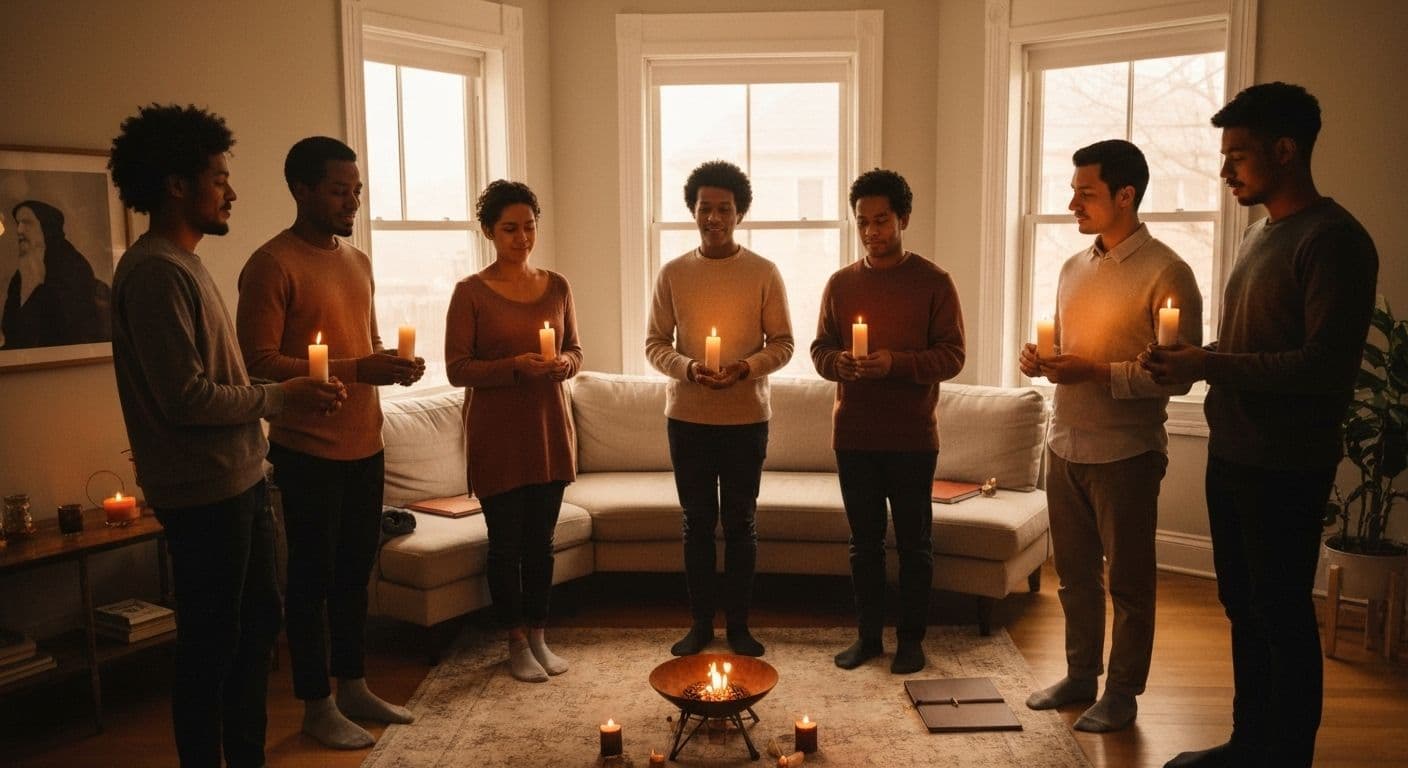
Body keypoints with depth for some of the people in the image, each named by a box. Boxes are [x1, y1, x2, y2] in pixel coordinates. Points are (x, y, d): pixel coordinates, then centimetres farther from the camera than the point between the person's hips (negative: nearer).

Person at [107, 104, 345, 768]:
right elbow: (185, 397, -23)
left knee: (257, 621, 19)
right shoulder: (155, 271, -18)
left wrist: (288, 392, 6)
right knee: (210, 645, 3)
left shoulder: (184, 263, 14)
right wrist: (278, 398, -12)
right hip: (203, 491, -10)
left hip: (239, 478, 10)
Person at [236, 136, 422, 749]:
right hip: (308, 451, -7)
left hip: (364, 445, 8)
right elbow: (259, 363, -18)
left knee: (355, 571, 16)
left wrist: (394, 364, 0)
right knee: (312, 578, 5)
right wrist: (355, 370, -24)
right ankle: (317, 706, 19)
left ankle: (353, 687, 31)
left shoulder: (358, 262, 13)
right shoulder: (273, 265, -12)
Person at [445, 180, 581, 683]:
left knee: (541, 541, 12)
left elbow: (575, 350, 13)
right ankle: (517, 644, 21)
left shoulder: (556, 287, 6)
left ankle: (538, 636, 26)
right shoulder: (471, 293, -7)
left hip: (549, 430, 4)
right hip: (497, 434, -4)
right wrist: (514, 366, -23)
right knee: (506, 543, 6)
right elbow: (457, 369, -9)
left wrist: (564, 363, -10)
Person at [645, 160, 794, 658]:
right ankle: (700, 623, 22)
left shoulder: (764, 273, -1)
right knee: (697, 523, 9)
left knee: (740, 524, 7)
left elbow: (783, 344, 0)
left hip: (746, 418, -1)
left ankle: (738, 625, 20)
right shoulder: (672, 274, 3)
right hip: (687, 417, 1)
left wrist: (745, 368, -18)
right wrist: (687, 368, -16)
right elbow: (655, 344, 3)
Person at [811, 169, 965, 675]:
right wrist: (838, 363, -14)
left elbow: (952, 355, -7)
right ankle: (868, 635, 25)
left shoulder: (934, 282, -3)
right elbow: (820, 348, 10)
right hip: (854, 436, 3)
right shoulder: (840, 283, 7)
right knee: (864, 541, 12)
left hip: (912, 438, -3)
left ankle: (912, 638, 22)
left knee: (914, 542, 8)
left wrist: (895, 363, -22)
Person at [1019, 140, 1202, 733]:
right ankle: (1080, 675, 32)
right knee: (1075, 574, 17)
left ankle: (1122, 693, 22)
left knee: (1129, 581, 8)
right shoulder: (1074, 268, 10)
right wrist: (1041, 361, -1)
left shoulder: (1165, 273, -12)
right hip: (1065, 444, 7)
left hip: (1124, 453, -7)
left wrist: (1096, 373, -24)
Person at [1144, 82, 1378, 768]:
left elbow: (1328, 364, -22)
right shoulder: (1261, 233, 14)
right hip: (1232, 453, 9)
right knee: (1243, 606, 17)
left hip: (1286, 465, -9)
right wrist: (1192, 361, 2)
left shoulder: (1332, 240, -15)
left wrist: (1210, 365, -20)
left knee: (1283, 615, 1)